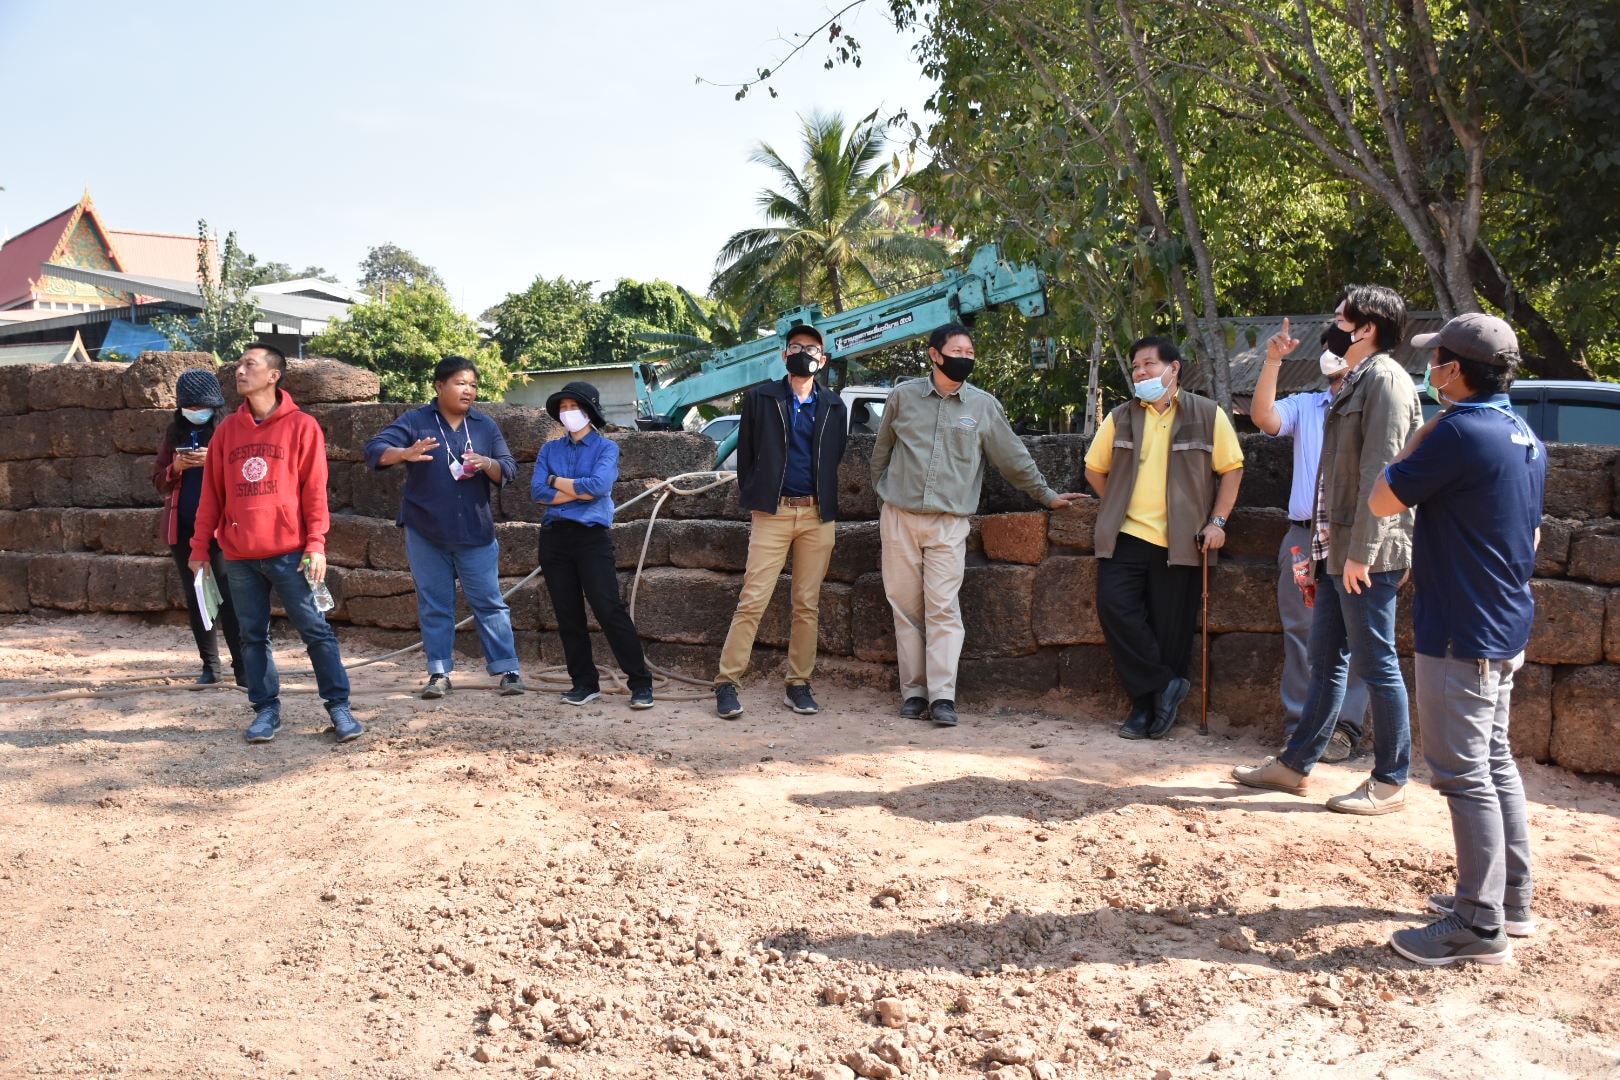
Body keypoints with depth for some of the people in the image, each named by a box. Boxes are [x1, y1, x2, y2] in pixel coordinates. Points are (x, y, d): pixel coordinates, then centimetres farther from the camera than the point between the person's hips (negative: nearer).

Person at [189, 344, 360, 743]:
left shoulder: (301, 426, -1)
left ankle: (339, 706, 6)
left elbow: (314, 489, -4)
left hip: (289, 552, -4)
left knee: (315, 630, -1)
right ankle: (266, 710, 18)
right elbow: (212, 492, 13)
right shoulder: (228, 429, 11)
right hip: (239, 556, 4)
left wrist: (316, 544, -12)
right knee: (253, 636, 8)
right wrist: (200, 546, 9)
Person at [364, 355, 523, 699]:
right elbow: (375, 449, -11)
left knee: (489, 602, 2)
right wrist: (406, 453, -32)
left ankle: (507, 670, 5)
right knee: (435, 605, 6)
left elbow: (508, 470, 5)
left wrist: (487, 464, -18)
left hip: (475, 533, 1)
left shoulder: (486, 426, 7)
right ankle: (439, 673, 14)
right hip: (425, 533, -1)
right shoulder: (415, 422, -1)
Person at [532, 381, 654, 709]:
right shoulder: (550, 450, 13)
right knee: (568, 614, 6)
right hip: (554, 536, 4)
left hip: (591, 536, -4)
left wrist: (557, 481, -3)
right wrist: (580, 491, -7)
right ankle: (584, 682, 15)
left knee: (610, 610, -11)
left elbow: (598, 485, -15)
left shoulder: (606, 447, 3)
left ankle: (641, 683, -7)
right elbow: (538, 492, 0)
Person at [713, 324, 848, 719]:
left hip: (817, 515, 3)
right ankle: (726, 683, -3)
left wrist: (826, 502, 12)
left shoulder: (833, 406, 12)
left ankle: (798, 685, 12)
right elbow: (745, 454, 8)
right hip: (772, 512, -3)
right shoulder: (761, 399, 5)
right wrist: (752, 500, 6)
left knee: (808, 604, 5)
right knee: (753, 600, -8)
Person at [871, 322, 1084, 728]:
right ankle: (913, 692, 8)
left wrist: (1047, 495, 12)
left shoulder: (983, 406, 5)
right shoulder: (903, 396, 5)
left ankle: (942, 696, -8)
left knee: (943, 608, -9)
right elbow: (882, 450, 17)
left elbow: (1014, 457, 11)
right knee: (906, 607, 3)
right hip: (899, 516, 1)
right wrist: (883, 491, 18)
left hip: (949, 522, -1)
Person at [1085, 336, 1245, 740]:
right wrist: (1120, 508, 9)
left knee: (1170, 628, 1)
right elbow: (1094, 469, 17)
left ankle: (1150, 706, 16)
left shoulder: (1207, 415, 1)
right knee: (1114, 606, -13)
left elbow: (1232, 469, 3)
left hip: (1179, 540, -2)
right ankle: (1165, 687, 1)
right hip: (1126, 537, 2)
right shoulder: (1121, 418, 8)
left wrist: (1217, 521, -4)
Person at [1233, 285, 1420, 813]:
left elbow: (1380, 471, -19)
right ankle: (1295, 764, 23)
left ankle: (1390, 782, 10)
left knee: (1377, 663, -1)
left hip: (1368, 552, -10)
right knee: (1325, 658, 14)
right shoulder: (1357, 380, 18)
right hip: (1342, 549, 10)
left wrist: (1362, 551, -22)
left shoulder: (1384, 378, -12)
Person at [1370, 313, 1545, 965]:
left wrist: (1423, 432, -3)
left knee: (1465, 774, -4)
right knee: (1495, 763, 18)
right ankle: (1513, 898, 29)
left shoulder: (1460, 432, -20)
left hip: (1459, 635, -10)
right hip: (1505, 629, 10)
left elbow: (1383, 500, -12)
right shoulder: (1524, 436, 10)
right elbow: (1531, 533, 18)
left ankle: (1481, 926, 3)